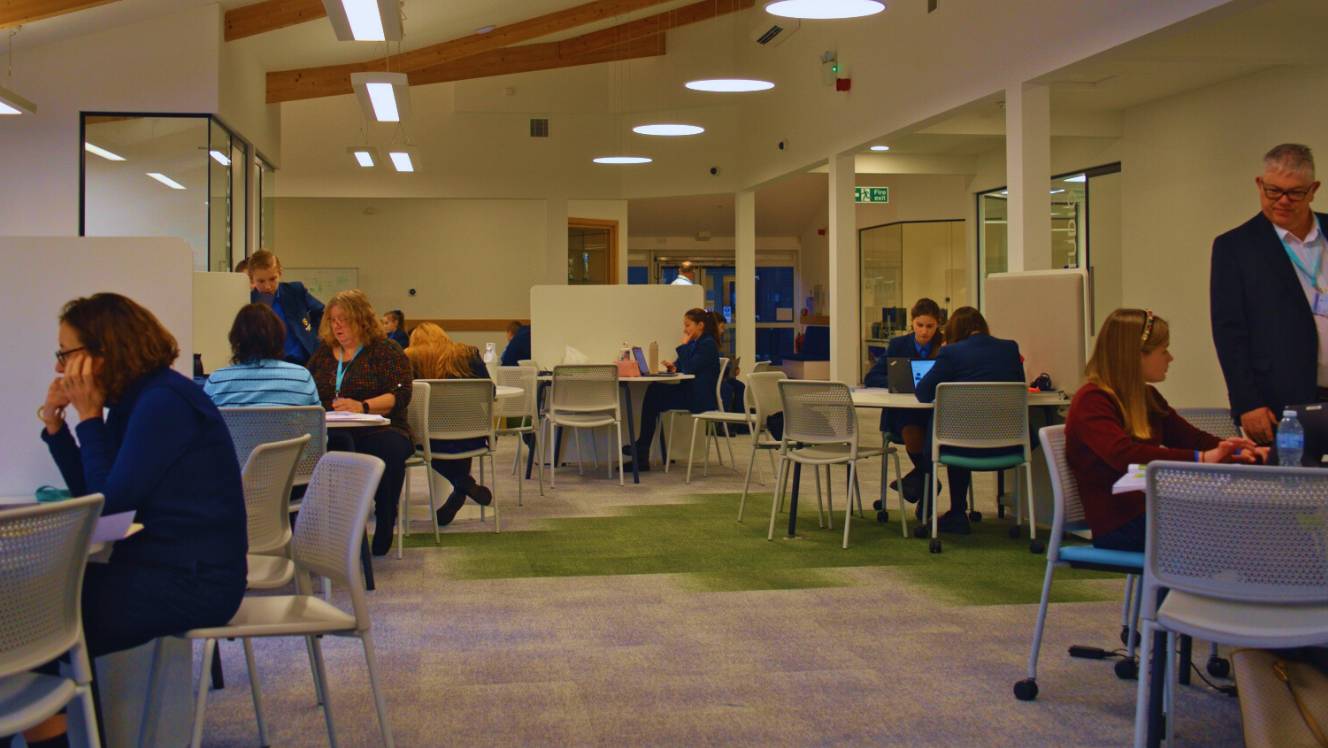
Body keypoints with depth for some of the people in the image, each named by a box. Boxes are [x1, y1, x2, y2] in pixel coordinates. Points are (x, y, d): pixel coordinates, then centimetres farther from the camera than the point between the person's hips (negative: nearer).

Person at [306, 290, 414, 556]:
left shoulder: (386, 350, 6)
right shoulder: (323, 353, 22)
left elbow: (400, 395, -7)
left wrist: (363, 406, -22)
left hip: (379, 430, -2)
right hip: (332, 432, 2)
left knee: (389, 450, -37)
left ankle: (383, 531, -22)